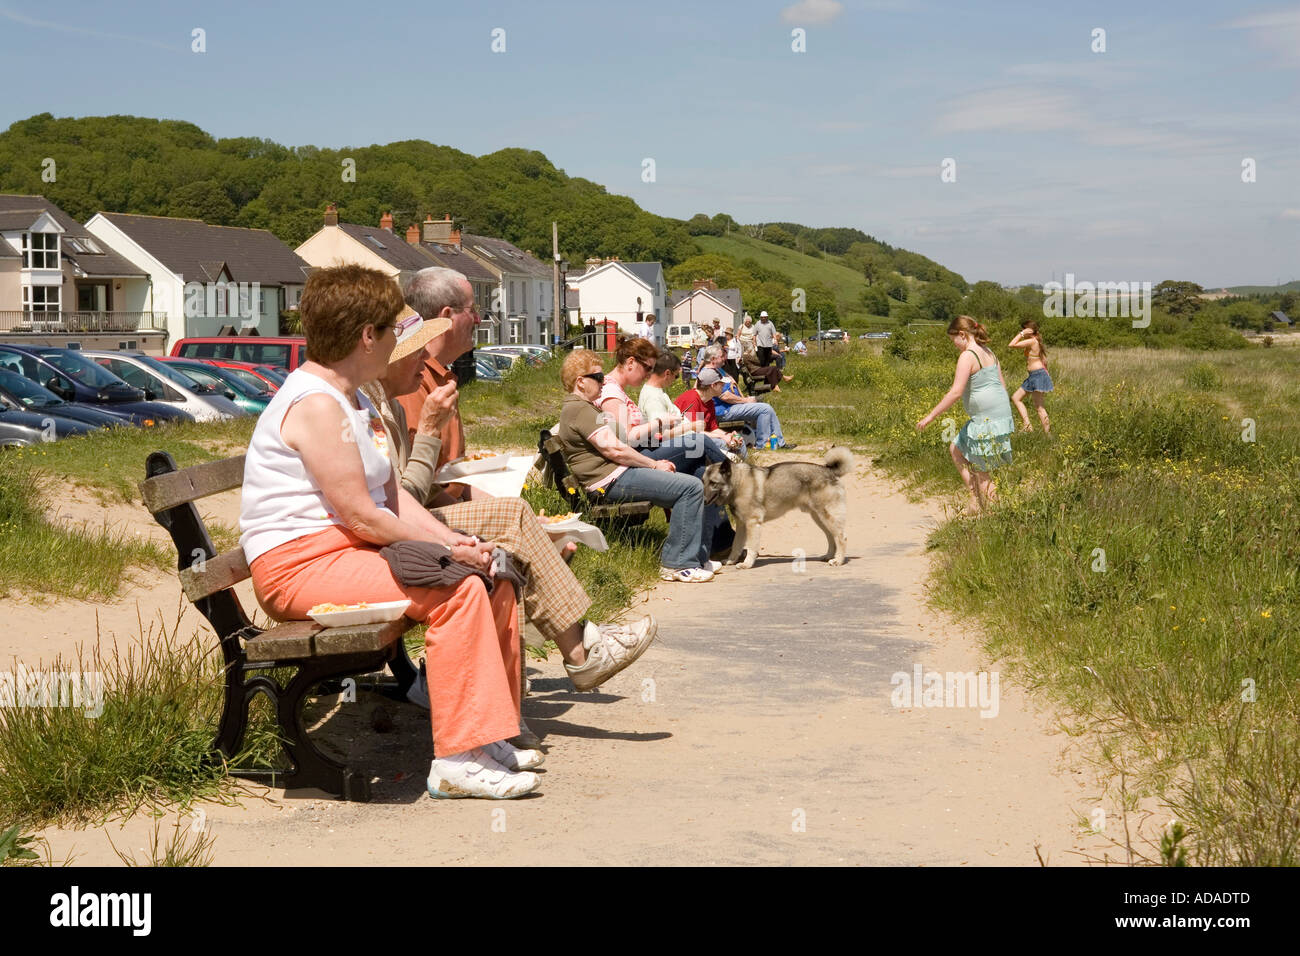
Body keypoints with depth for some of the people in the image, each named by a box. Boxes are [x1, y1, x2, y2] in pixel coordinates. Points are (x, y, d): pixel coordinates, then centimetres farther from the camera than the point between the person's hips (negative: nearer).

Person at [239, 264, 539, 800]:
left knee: (494, 578, 7)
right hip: (301, 563, -11)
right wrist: (444, 549, -12)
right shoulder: (316, 404, -17)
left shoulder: (352, 399, 19)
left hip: (350, 552, 11)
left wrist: (455, 541, -3)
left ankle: (489, 732, 14)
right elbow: (361, 516, -21)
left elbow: (393, 496, 13)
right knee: (459, 591, -27)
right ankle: (457, 761, -25)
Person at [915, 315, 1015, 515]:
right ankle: (975, 497, 18)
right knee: (956, 449, 21)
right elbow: (1003, 385, 19)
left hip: (987, 420, -10)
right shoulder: (989, 354, 13)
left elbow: (956, 392, -21)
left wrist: (931, 416, -16)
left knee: (980, 472, -1)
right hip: (1002, 415, 10)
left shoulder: (968, 356, -15)